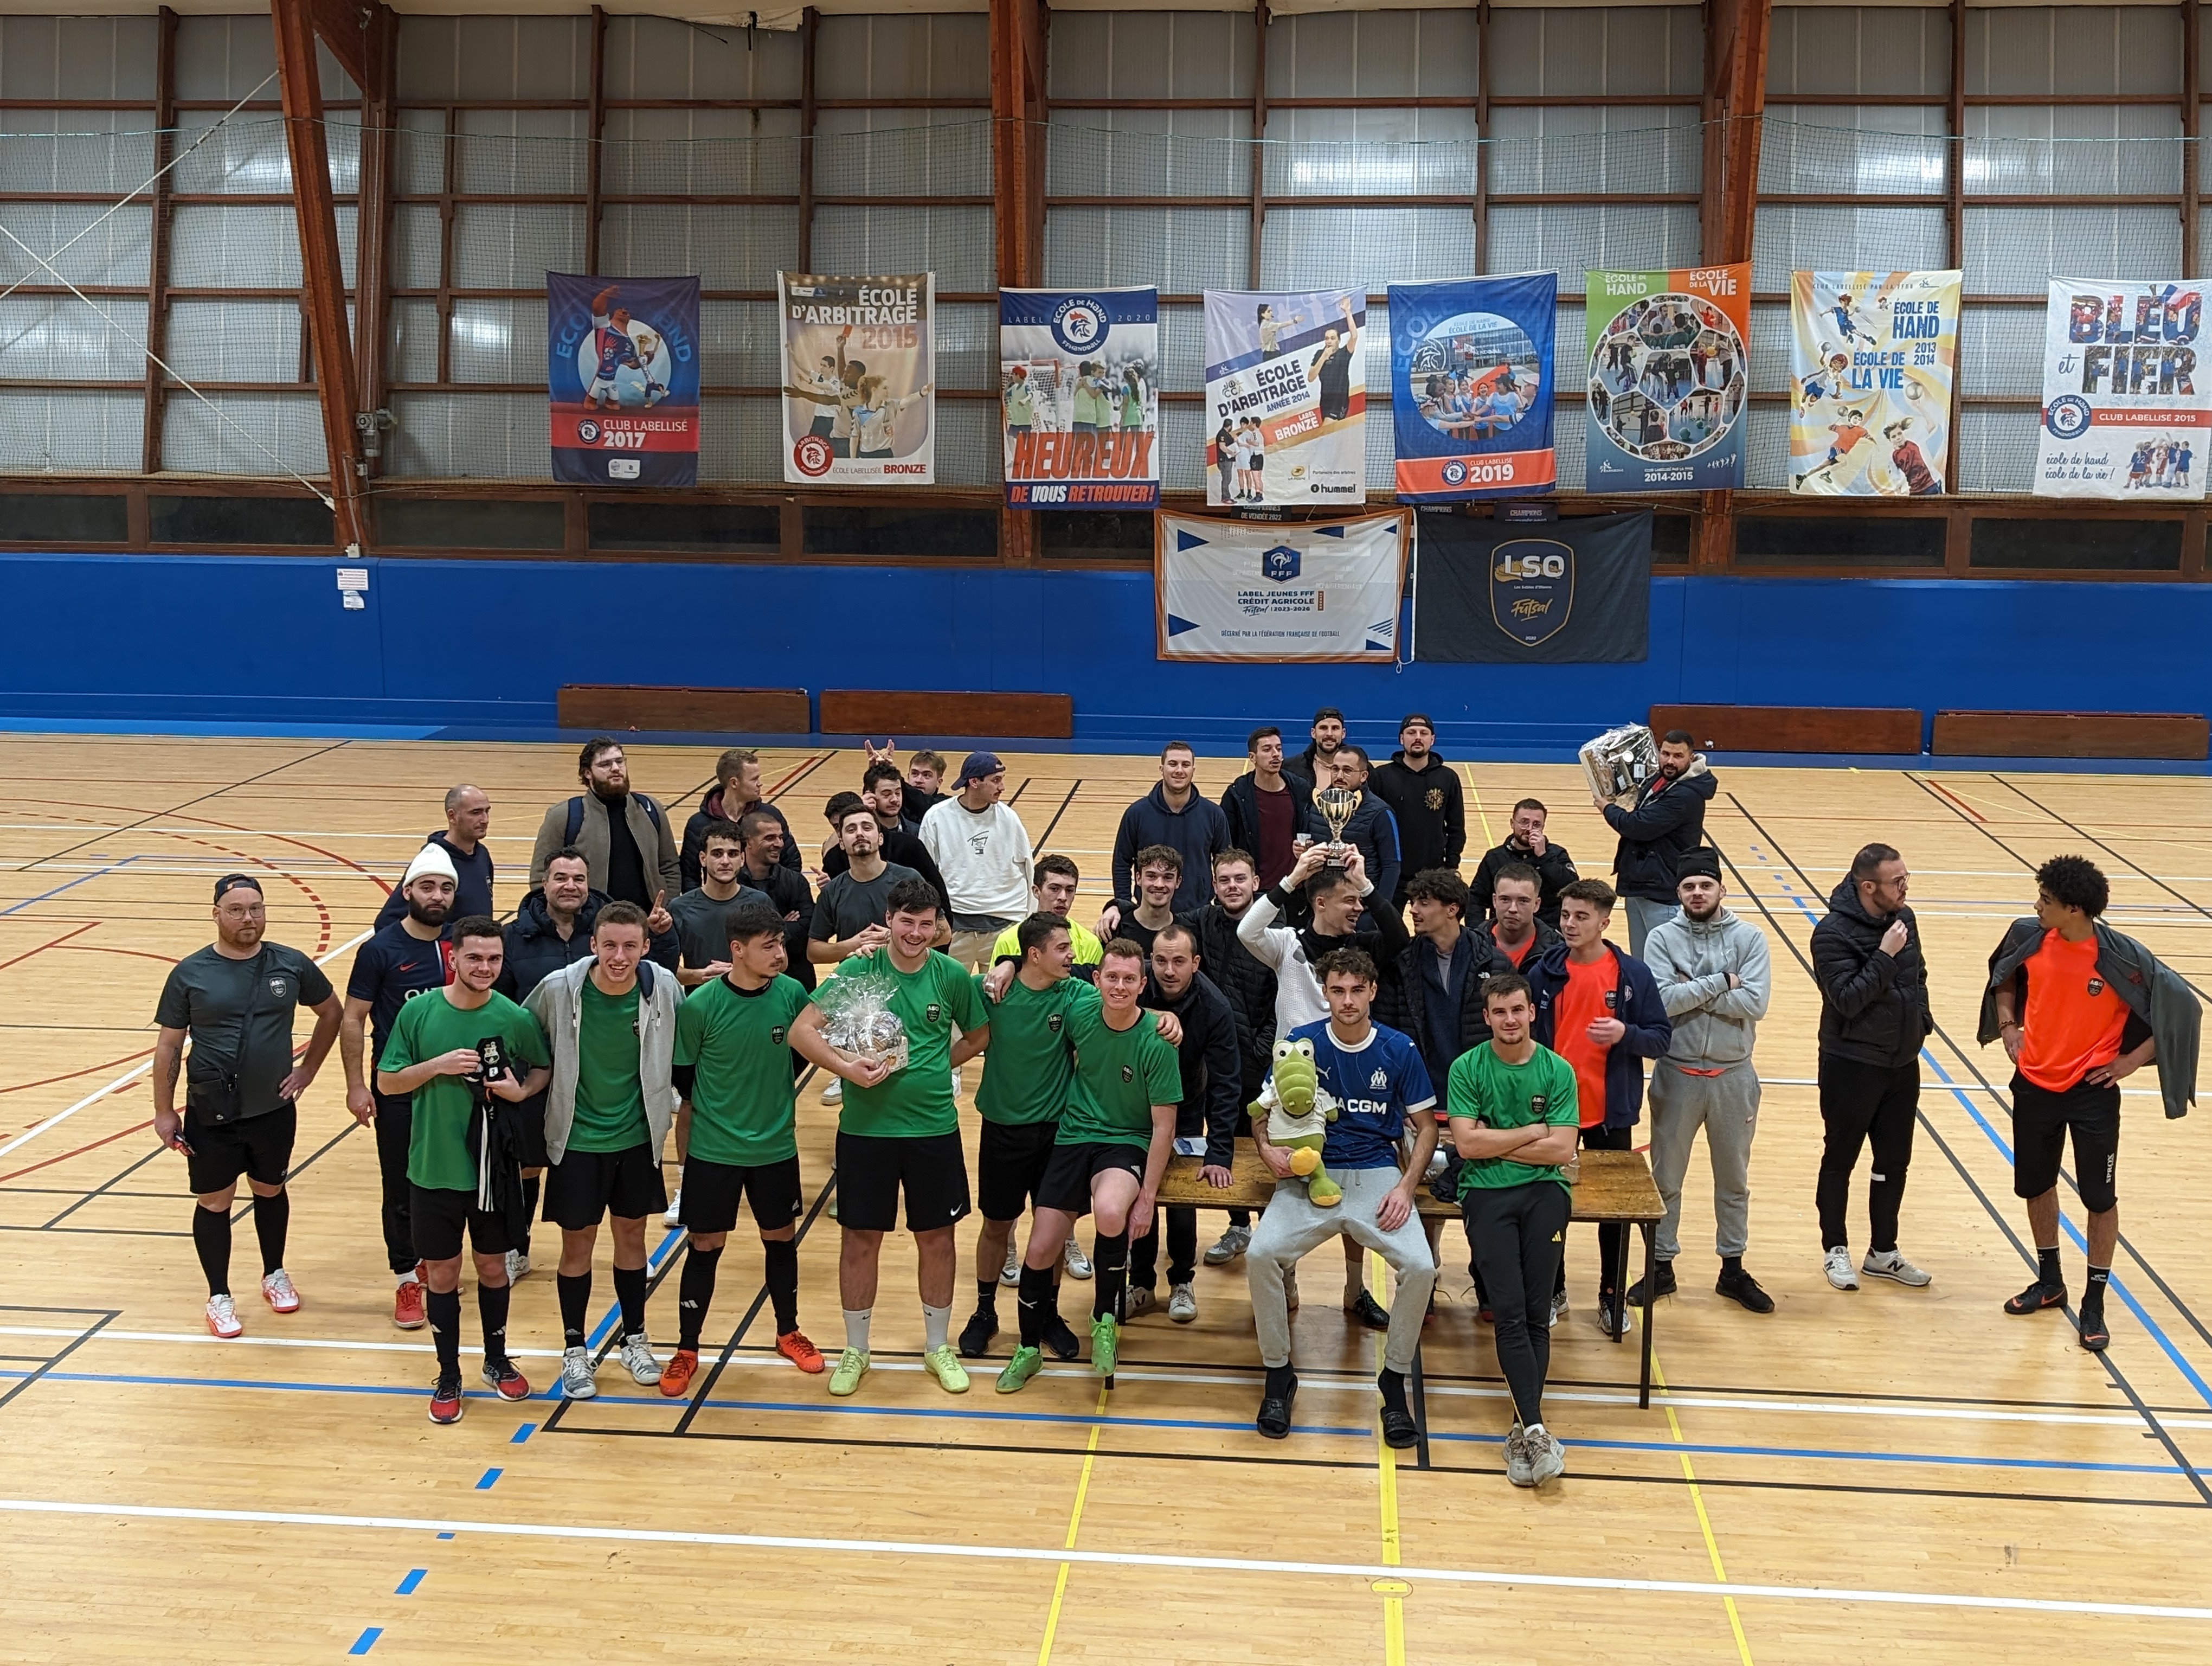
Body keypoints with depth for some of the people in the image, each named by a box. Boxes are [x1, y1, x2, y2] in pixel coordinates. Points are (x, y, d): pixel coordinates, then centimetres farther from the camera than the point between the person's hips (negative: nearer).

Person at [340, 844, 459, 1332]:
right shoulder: (380, 950, -9)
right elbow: (352, 1019, -6)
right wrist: (356, 1085, -11)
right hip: (397, 1089, -3)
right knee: (401, 1187, 3)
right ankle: (406, 1279, 14)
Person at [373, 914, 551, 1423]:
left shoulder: (515, 1018, -8)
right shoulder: (418, 1011, -9)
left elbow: (545, 1069, 8)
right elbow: (387, 1082, -4)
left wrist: (521, 1091, -13)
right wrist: (438, 1065, -20)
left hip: (493, 1167, 1)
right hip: (432, 1170, 0)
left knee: (493, 1268, 15)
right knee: (442, 1275, 10)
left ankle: (497, 1361, 36)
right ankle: (449, 1376, 26)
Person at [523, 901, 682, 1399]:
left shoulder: (663, 988, -13)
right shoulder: (559, 989, -18)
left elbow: (681, 1052, 4)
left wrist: (674, 1104, 4)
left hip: (637, 1137, 2)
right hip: (577, 1138, -2)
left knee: (632, 1233, 15)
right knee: (578, 1242, 8)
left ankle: (634, 1339, 33)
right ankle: (574, 1350, 25)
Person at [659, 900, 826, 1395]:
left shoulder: (791, 994, -9)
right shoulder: (701, 1005, -17)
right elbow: (681, 1080, -4)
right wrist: (706, 1121, 2)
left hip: (777, 1148, 3)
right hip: (713, 1150, -3)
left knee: (781, 1238, 15)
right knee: (705, 1246, 7)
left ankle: (789, 1333, 36)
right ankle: (686, 1351, 22)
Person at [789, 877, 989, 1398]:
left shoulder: (951, 975, -3)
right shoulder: (858, 969, -8)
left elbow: (978, 1036, 12)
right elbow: (802, 1031, -12)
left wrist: (933, 1070, 0)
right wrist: (847, 1068, -24)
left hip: (934, 1127, 1)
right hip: (866, 1127, -1)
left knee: (937, 1237, 11)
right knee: (862, 1238, 8)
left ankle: (938, 1346, 29)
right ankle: (855, 1351, 25)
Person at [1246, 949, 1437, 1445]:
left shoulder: (1399, 1049, 3)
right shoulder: (1300, 1044, 3)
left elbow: (1426, 1126, 9)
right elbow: (1262, 1113, 11)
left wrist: (1405, 1187, -5)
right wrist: (1267, 1149, -11)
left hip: (1378, 1173, 0)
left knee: (1420, 1266, -25)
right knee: (1261, 1254, -27)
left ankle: (1394, 1379, -1)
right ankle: (1278, 1375, -5)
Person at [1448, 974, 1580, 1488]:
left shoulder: (1558, 1071, 7)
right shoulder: (1467, 1069, 4)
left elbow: (1562, 1150, 0)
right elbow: (1467, 1143, -5)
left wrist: (1495, 1144, -2)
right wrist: (1533, 1130, -1)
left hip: (1543, 1190, 1)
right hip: (1486, 1193, -1)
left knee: (1536, 1311, -13)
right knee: (1510, 1309, -17)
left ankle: (1523, 1430, -10)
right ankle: (1536, 1429, -20)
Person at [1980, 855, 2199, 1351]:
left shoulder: (2122, 957, -19)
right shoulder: (2028, 937, -7)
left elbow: (2181, 1006, -9)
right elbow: (2003, 977, 16)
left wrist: (2131, 1061, -11)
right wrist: (2008, 1025, 2)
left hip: (2092, 1092, -4)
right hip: (2034, 1084, 4)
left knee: (2100, 1198, 3)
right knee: (2035, 1186, 16)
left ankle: (2095, 1302, 18)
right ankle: (2049, 1282, 35)